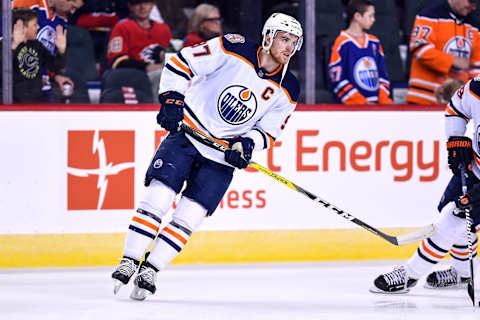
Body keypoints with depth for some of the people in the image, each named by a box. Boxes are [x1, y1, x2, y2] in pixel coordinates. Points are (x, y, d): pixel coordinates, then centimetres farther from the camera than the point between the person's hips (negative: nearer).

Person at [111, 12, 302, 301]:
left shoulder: (287, 91, 0)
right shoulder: (234, 49, -10)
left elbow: (269, 131, 7)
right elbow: (181, 63, -6)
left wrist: (248, 143, -13)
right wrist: (171, 99, -16)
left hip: (222, 157, 3)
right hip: (186, 133, -2)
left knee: (187, 219, -7)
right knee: (158, 198, -14)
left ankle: (150, 271, 4)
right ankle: (129, 262, -5)